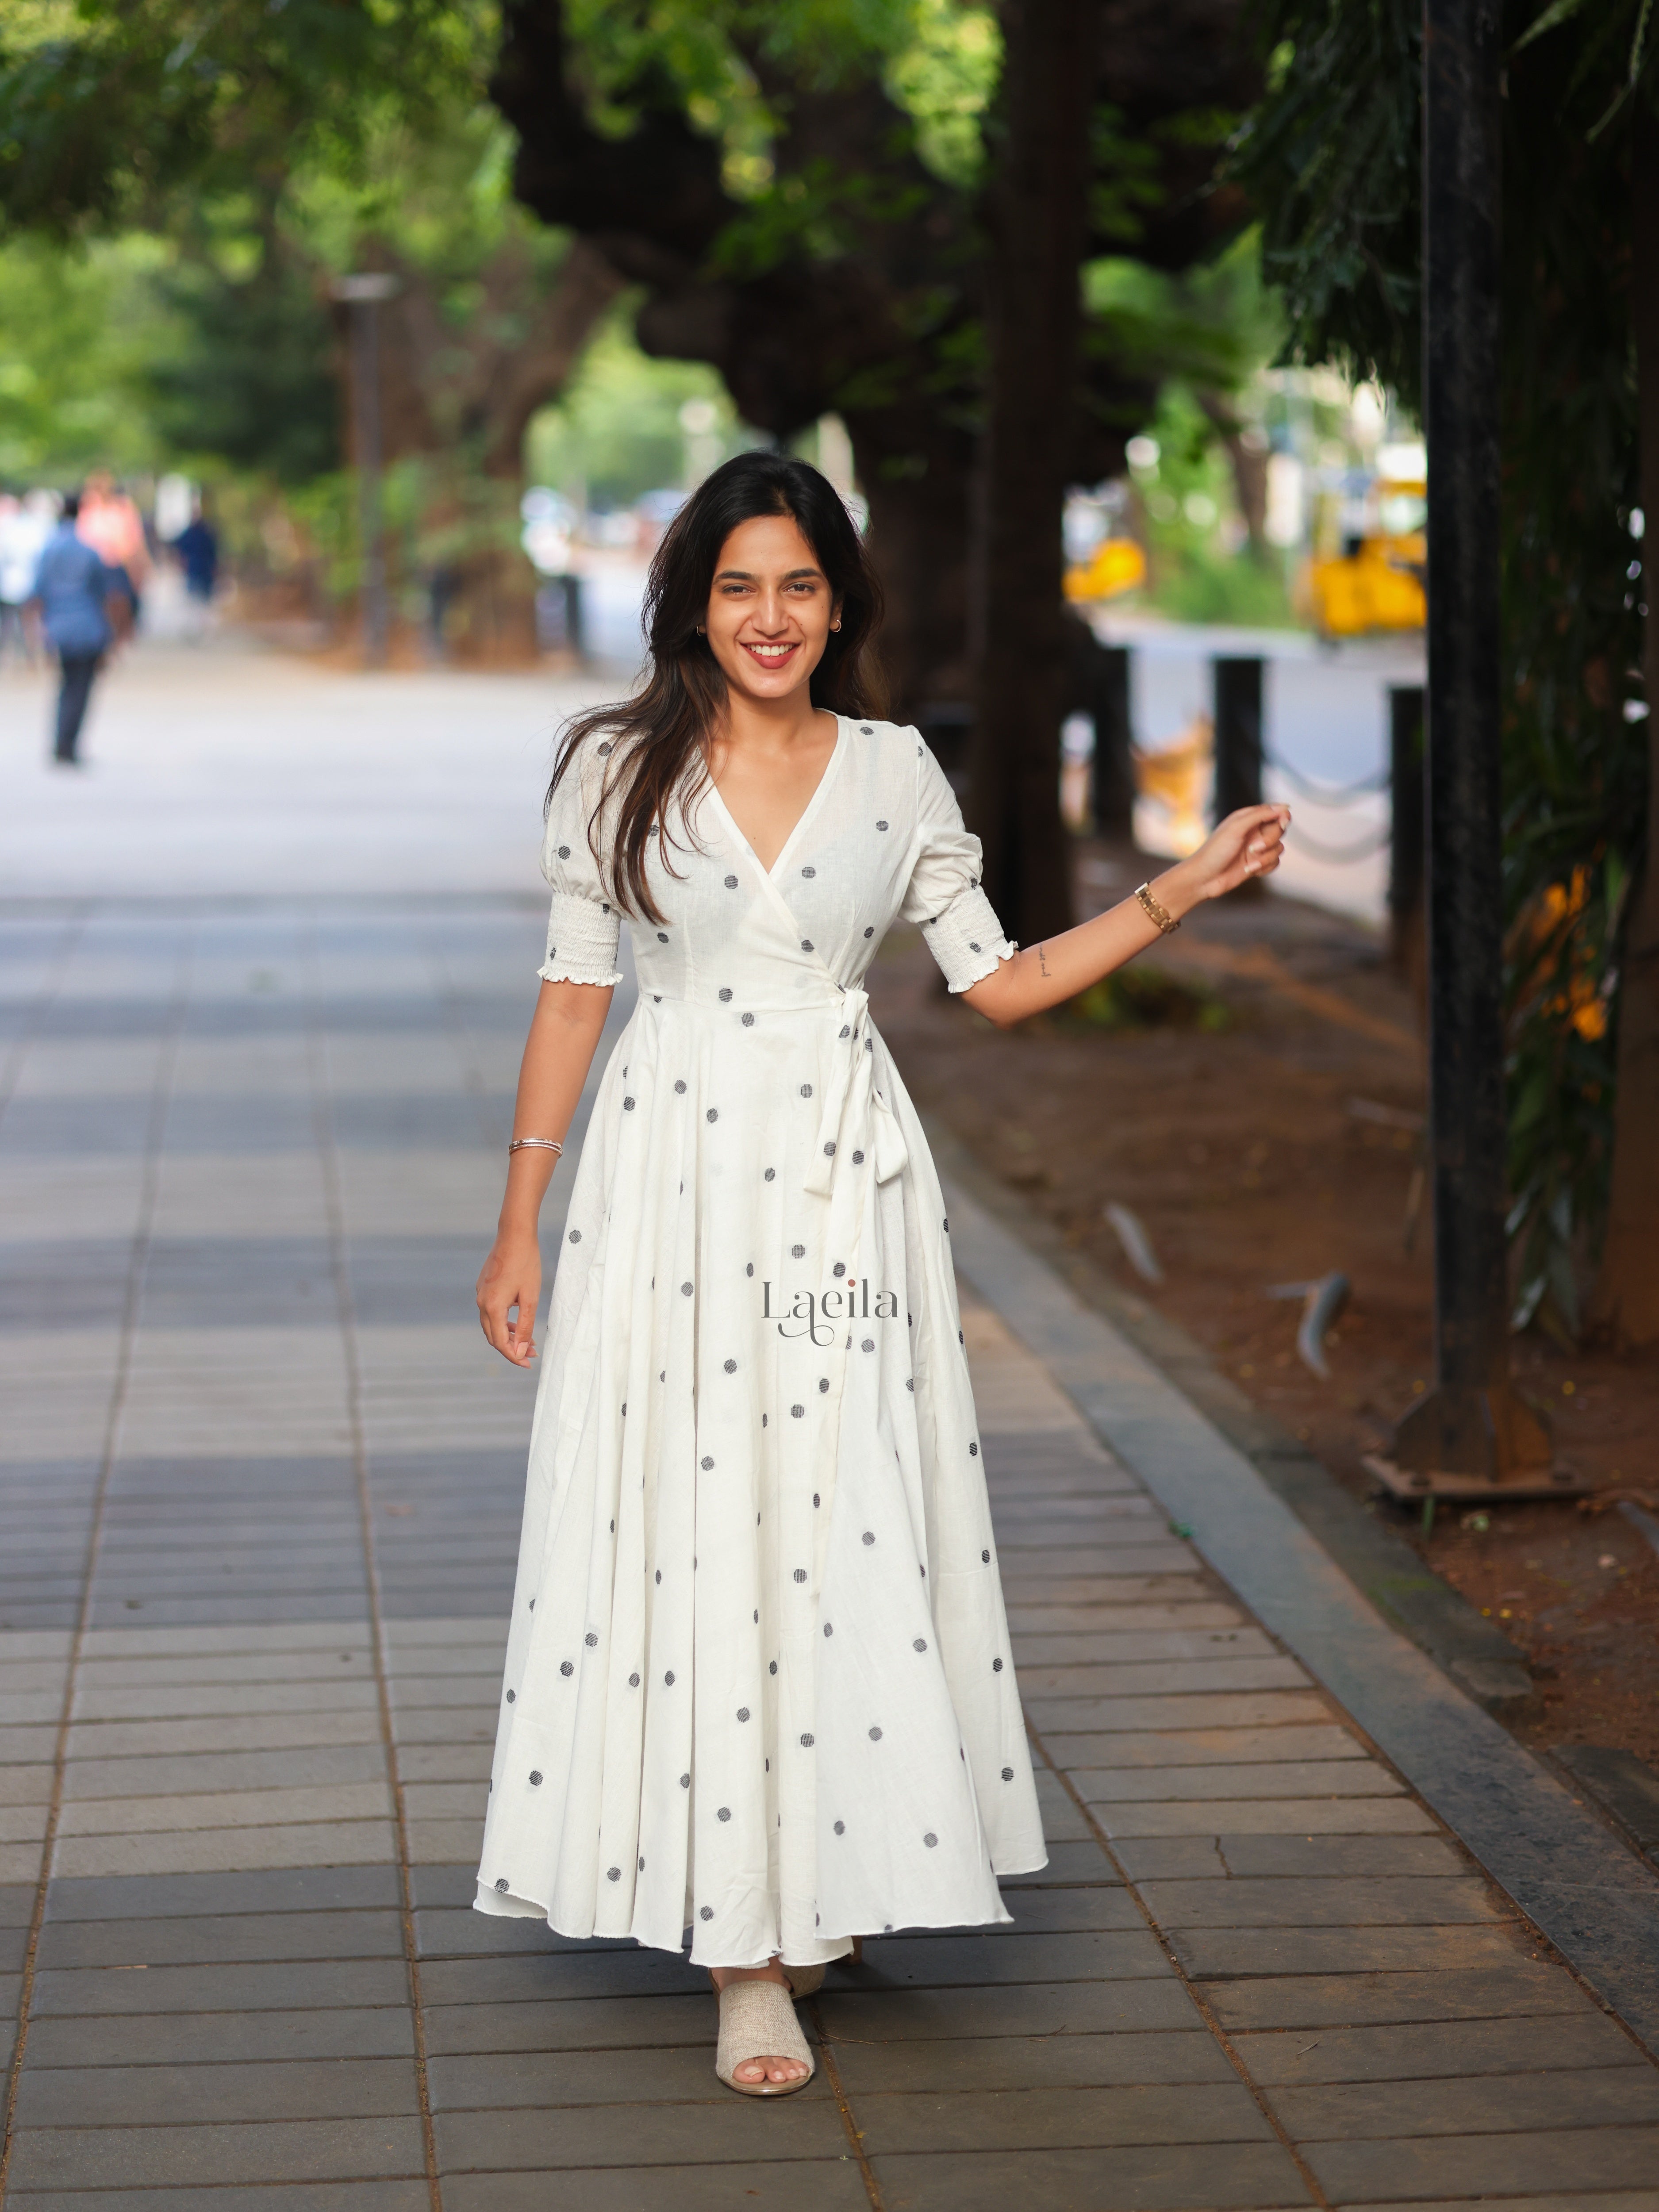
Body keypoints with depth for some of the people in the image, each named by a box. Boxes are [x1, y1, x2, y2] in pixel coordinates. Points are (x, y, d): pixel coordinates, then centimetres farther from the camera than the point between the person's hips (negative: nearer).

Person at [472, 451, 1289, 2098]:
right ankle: (744, 1947, 2)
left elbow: (997, 981, 8)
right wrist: (518, 1225, 4)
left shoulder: (894, 774, 5)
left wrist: (1179, 893, 1)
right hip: (674, 1174, -1)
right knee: (688, 1528, -4)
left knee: (843, 1530, 1)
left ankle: (820, 1879, 20)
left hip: (844, 1183, 1)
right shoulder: (617, 770, 1)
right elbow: (572, 995, 4)